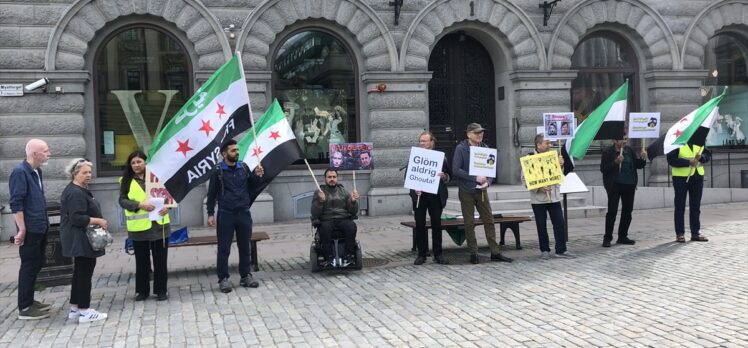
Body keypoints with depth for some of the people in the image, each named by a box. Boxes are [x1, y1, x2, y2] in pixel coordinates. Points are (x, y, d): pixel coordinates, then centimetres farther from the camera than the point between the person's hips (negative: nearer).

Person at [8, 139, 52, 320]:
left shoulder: (36, 171, 11)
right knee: (29, 266, -1)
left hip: (40, 228, 9)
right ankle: (25, 308, 7)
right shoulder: (20, 172, -17)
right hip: (30, 230, -9)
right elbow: (16, 203, -20)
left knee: (37, 264, 15)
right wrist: (22, 230, -20)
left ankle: (29, 301, 27)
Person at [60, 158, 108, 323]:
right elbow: (77, 218, -27)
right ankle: (84, 311, -2)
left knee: (79, 272, 15)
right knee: (85, 273, -7)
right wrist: (98, 221, -20)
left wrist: (96, 220, 16)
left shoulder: (80, 190, 15)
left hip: (80, 239, 12)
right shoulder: (76, 193, -19)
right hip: (81, 240, -12)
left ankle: (75, 308, 22)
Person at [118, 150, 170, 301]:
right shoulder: (126, 180, 3)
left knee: (160, 259, 6)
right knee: (141, 260, 10)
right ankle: (142, 290, 22)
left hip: (159, 224, 0)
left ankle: (161, 290, 16)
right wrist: (140, 205, -21)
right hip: (138, 226, 0)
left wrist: (167, 207, -14)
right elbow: (122, 200, -6)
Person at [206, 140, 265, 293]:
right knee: (224, 249, 2)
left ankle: (245, 276, 20)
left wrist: (257, 176, -6)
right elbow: (211, 194, -1)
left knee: (245, 247, 11)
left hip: (244, 213, 4)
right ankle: (223, 279, 9)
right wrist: (210, 214, -4)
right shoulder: (217, 171, -5)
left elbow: (252, 186, 13)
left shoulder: (244, 167, 4)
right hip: (225, 214, -4)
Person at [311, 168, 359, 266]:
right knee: (325, 228, -37)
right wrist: (320, 201, -17)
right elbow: (314, 214, -1)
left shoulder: (343, 191, 17)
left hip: (343, 219, 2)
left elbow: (354, 212, 12)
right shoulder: (319, 192, 11)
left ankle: (349, 256, -28)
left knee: (351, 226, -32)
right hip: (326, 220, -1)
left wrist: (354, 201, -8)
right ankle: (329, 258, -34)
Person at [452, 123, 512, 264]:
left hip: (481, 190, 4)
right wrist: (475, 178, -20)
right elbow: (455, 170, -15)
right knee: (469, 223, 4)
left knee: (489, 220, 4)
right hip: (466, 191, -4)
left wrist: (487, 182, -13)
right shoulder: (461, 148, -8)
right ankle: (473, 253, 13)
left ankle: (495, 252, 11)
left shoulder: (485, 148, 6)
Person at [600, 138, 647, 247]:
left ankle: (622, 237, 21)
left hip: (629, 185, 5)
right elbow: (603, 168, -12)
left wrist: (642, 158, -6)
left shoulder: (629, 151, 8)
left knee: (627, 211, 10)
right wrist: (616, 162, -23)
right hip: (614, 185, -5)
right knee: (612, 212, -6)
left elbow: (638, 165, 13)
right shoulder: (608, 152, -6)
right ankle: (607, 238, 0)